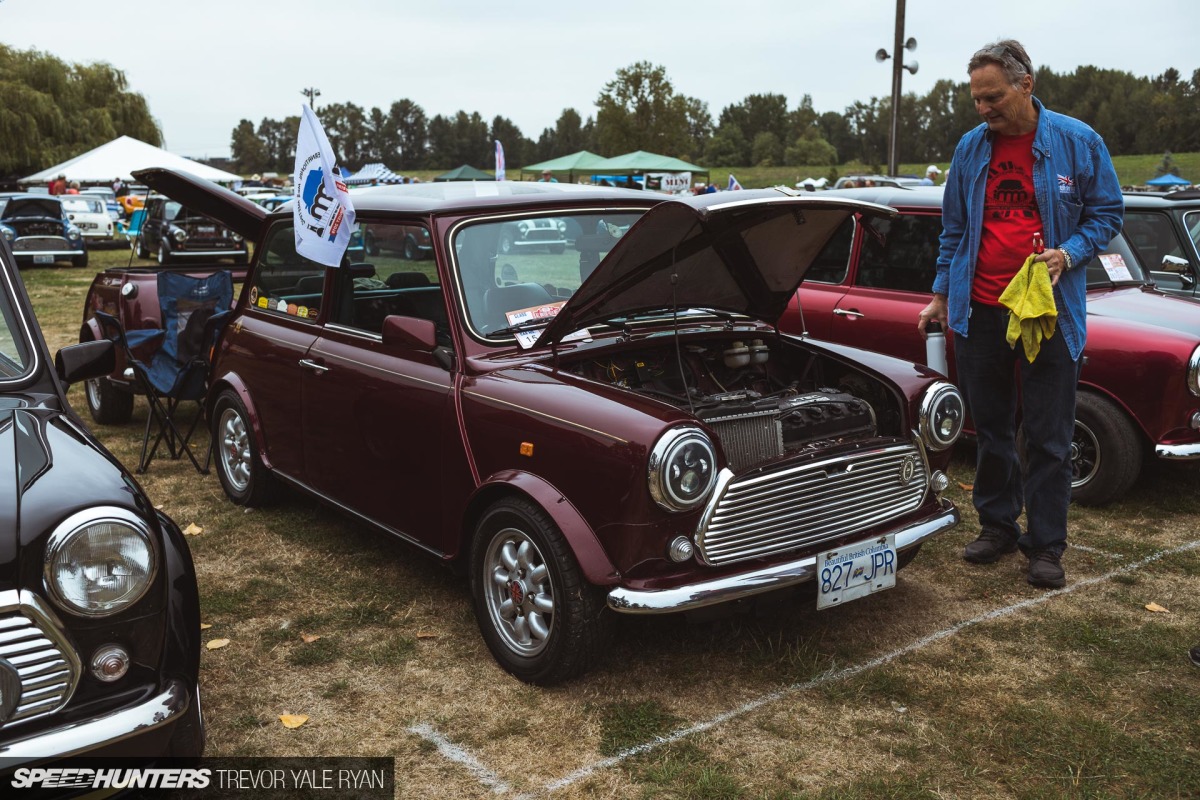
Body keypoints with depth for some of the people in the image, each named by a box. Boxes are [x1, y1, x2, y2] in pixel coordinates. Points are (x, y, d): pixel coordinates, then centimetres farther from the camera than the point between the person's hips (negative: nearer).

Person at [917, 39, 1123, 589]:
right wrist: (941, 294, 11)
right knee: (990, 429, 12)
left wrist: (1068, 254, -15)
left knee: (1049, 437, 2)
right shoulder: (971, 148, 5)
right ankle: (997, 525, 27)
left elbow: (1107, 213, 3)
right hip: (979, 312, 3)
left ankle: (1046, 544, 15)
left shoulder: (1078, 142, -3)